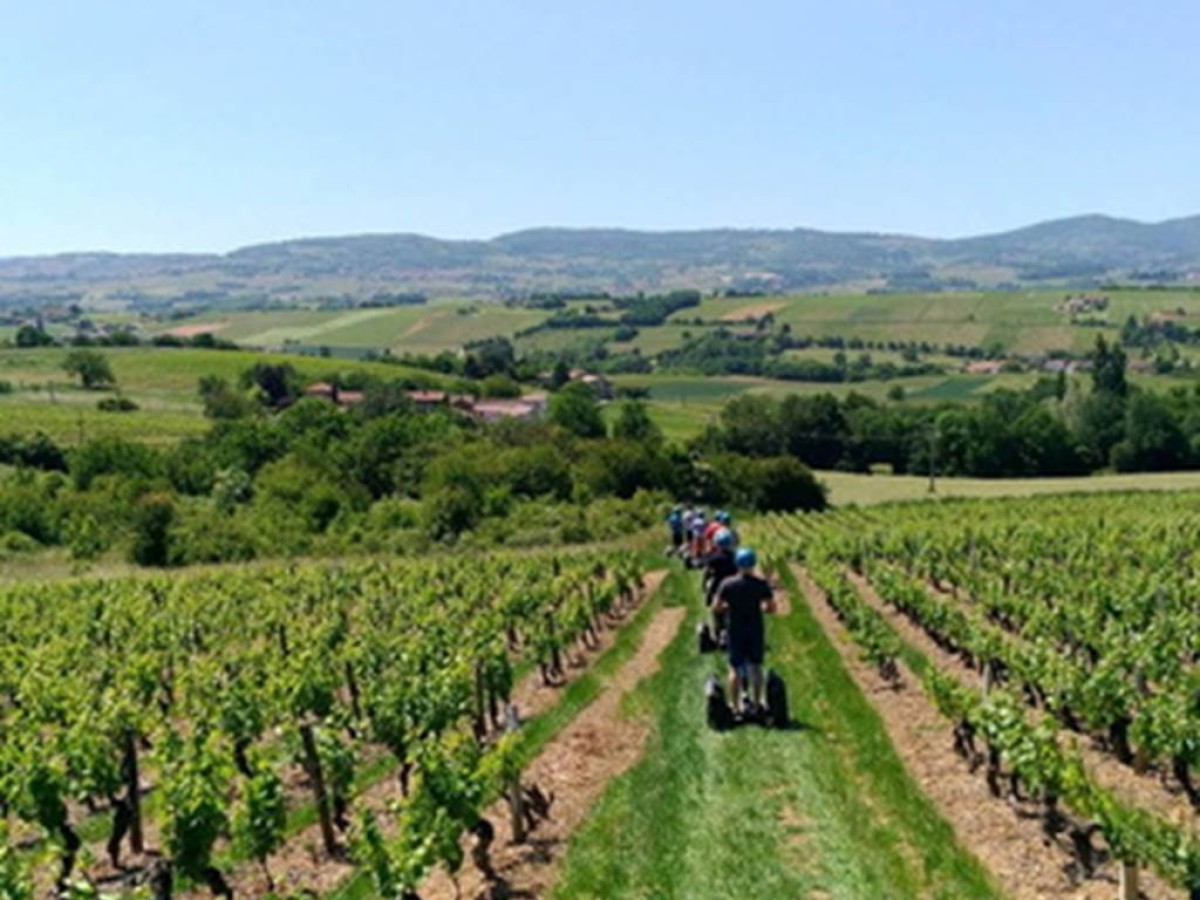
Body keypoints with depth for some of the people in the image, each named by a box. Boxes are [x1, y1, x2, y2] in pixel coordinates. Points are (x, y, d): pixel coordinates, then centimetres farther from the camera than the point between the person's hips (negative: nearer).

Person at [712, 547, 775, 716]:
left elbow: (716, 608, -8)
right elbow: (771, 607, -6)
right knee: (756, 667, 12)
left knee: (735, 669, 7)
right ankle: (755, 704, 17)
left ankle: (734, 707, 9)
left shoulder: (727, 584, -9)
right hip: (756, 631, 0)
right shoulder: (761, 584, -9)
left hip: (735, 632, 0)